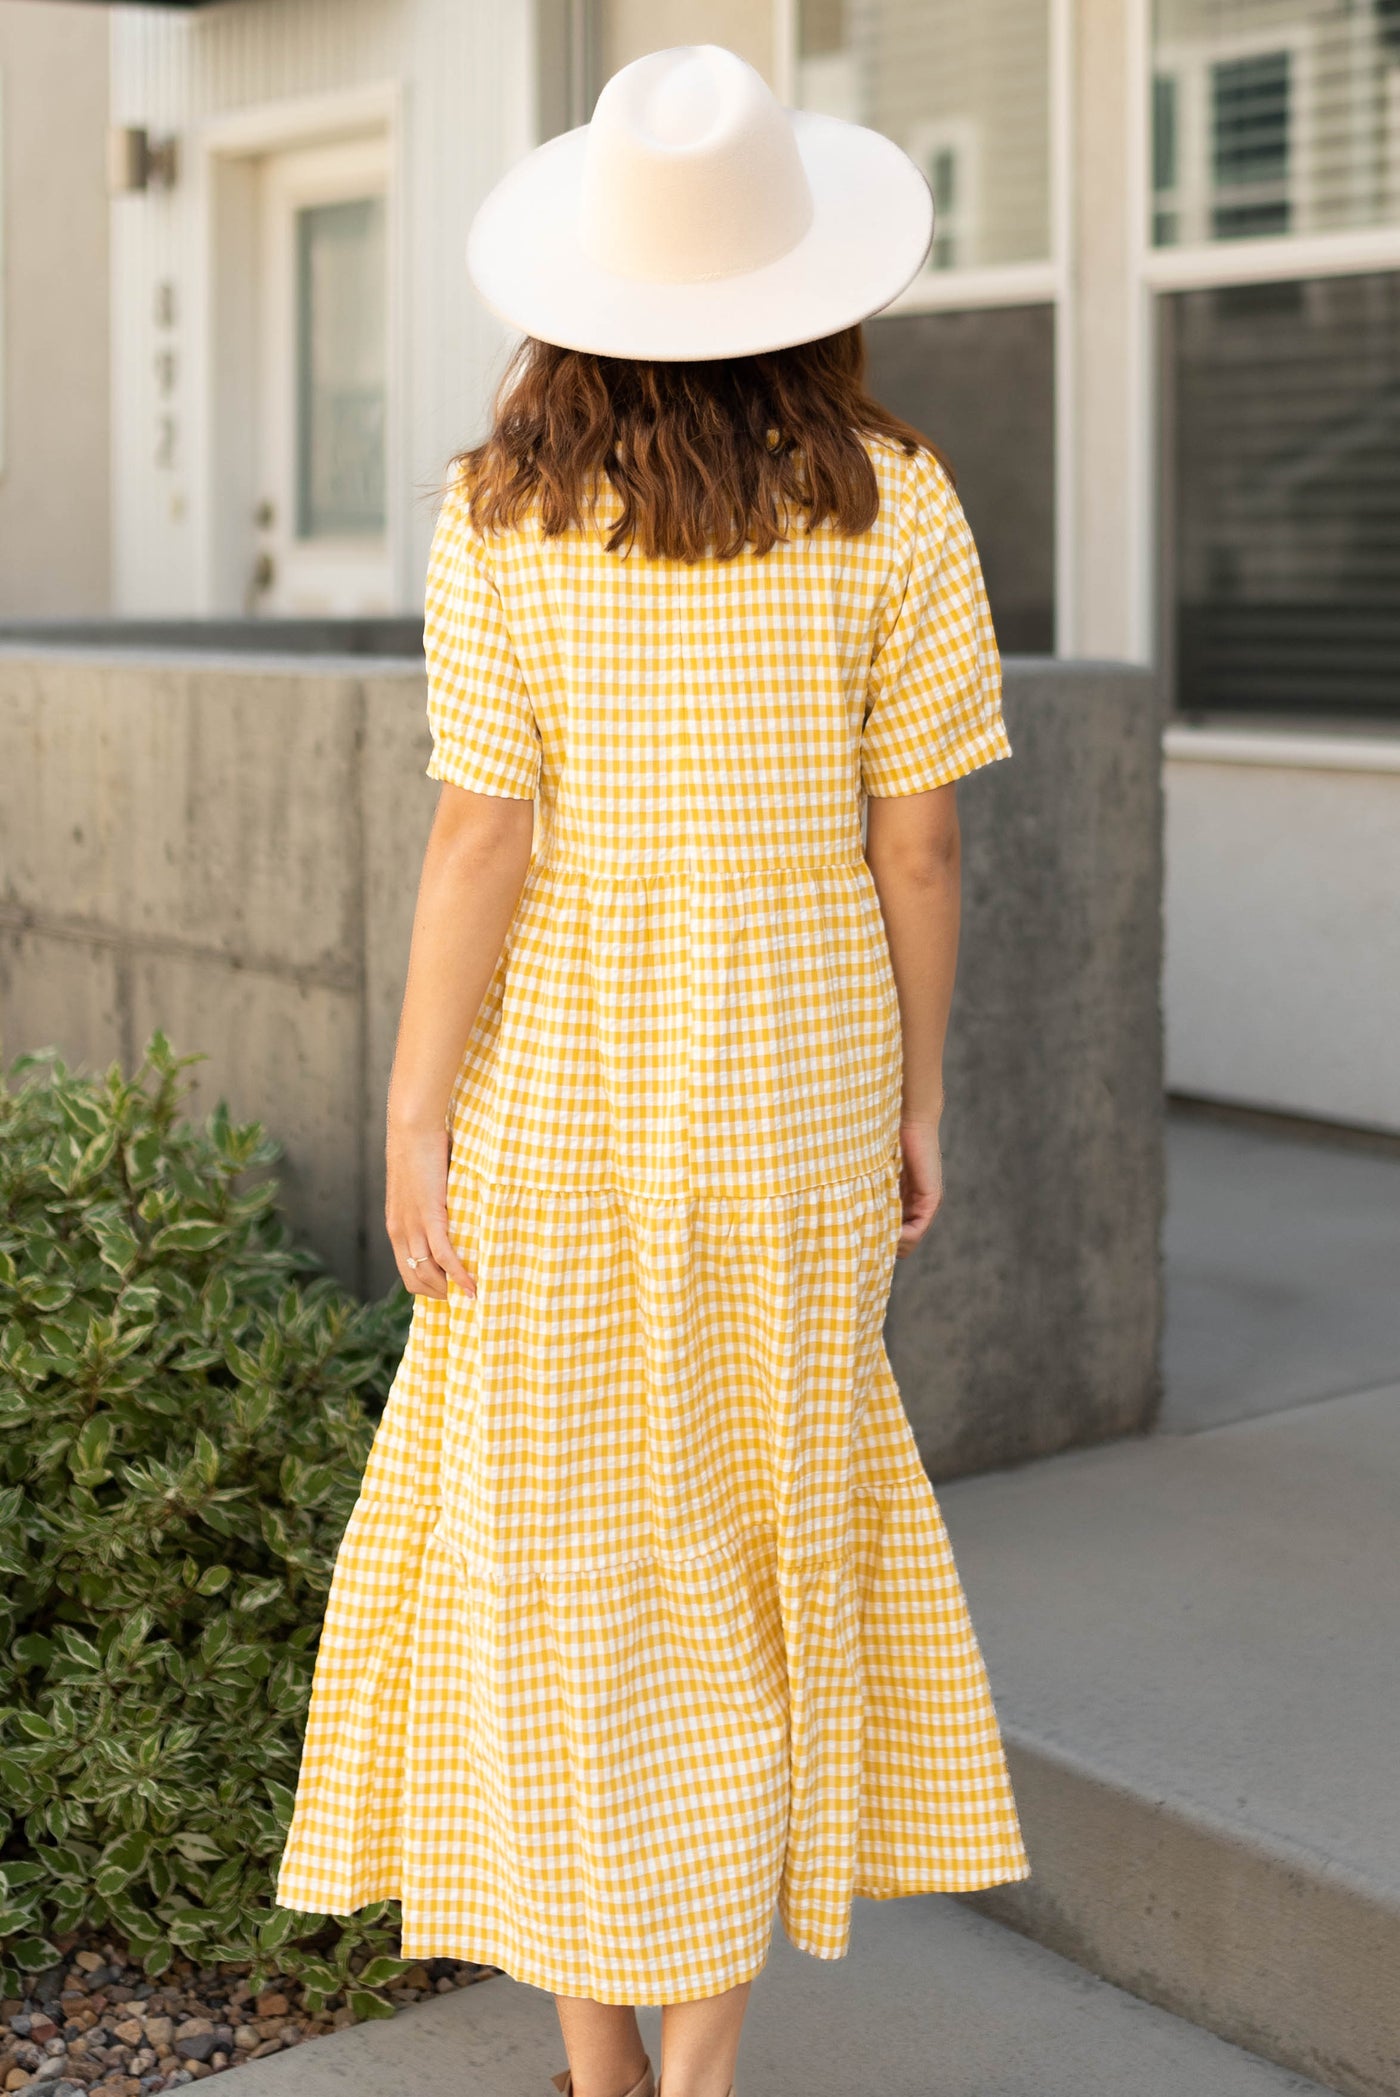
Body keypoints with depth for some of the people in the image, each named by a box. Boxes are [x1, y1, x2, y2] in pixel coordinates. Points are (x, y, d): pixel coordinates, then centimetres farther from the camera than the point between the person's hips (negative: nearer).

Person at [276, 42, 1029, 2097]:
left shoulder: (502, 513, -10)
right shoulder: (894, 499, -7)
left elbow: (482, 845, -12)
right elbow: (915, 841, -5)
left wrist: (414, 1116, -5)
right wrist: (920, 1097, 6)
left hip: (562, 1093, -1)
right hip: (794, 1097, 1)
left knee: (567, 1559, 11)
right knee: (766, 1536, 16)